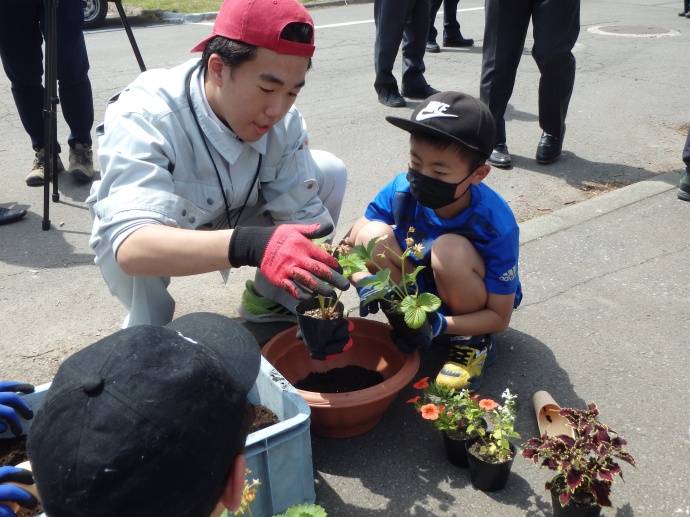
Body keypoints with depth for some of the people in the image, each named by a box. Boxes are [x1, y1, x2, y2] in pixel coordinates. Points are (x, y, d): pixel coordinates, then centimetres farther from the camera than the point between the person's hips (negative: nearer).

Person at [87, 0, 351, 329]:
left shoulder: (285, 122, -22)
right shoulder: (142, 118, -37)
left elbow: (302, 214, -17)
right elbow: (132, 246, -50)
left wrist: (328, 264, -37)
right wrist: (248, 245, -64)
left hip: (228, 218, 5)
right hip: (145, 231, -4)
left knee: (329, 173, -13)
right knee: (140, 253, -40)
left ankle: (271, 299, 4)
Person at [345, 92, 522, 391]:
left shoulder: (497, 225, -30)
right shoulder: (402, 191, -21)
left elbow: (499, 317, -21)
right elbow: (350, 248, -15)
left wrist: (442, 325, -37)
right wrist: (364, 282, -37)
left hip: (475, 304, -2)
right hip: (423, 289, 3)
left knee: (450, 250, -35)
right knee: (372, 235, -22)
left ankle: (474, 341, -8)